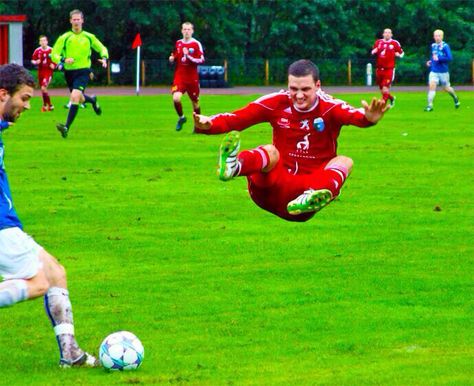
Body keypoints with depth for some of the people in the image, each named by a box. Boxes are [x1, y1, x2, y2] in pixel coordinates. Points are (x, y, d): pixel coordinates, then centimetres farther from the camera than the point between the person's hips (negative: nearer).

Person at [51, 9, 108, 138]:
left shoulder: (89, 37, 3)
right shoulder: (64, 38, 1)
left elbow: (102, 48, 16)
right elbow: (54, 55, -3)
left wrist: (104, 58, -5)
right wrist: (64, 60, -23)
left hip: (83, 71, -3)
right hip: (69, 72, 3)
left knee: (75, 97, -23)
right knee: (80, 99, 17)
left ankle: (66, 127, -26)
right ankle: (92, 100, 55)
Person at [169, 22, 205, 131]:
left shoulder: (196, 44, -6)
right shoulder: (178, 43, 7)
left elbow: (201, 60, -12)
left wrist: (188, 56, -23)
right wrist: (172, 58, 0)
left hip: (192, 78, -2)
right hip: (179, 76, 2)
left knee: (195, 102, 9)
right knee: (176, 98, -19)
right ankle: (181, 117, 7)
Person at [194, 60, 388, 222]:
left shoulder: (329, 107, -7)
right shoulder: (277, 103, -1)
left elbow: (353, 115, -30)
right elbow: (236, 118, -12)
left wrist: (367, 118, -54)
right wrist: (207, 124, -32)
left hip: (312, 183, 0)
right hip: (278, 183, 0)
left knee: (344, 162, -22)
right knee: (270, 151, -25)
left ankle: (311, 198, -58)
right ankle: (233, 166, -64)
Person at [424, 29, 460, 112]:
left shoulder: (445, 46, -13)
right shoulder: (433, 46, 6)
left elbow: (450, 58, -20)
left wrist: (438, 58, -24)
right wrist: (431, 61, 7)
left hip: (443, 71, -4)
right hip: (434, 71, 4)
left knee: (446, 88, 11)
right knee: (432, 86, -15)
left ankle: (455, 98, 40)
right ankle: (430, 105, -15)